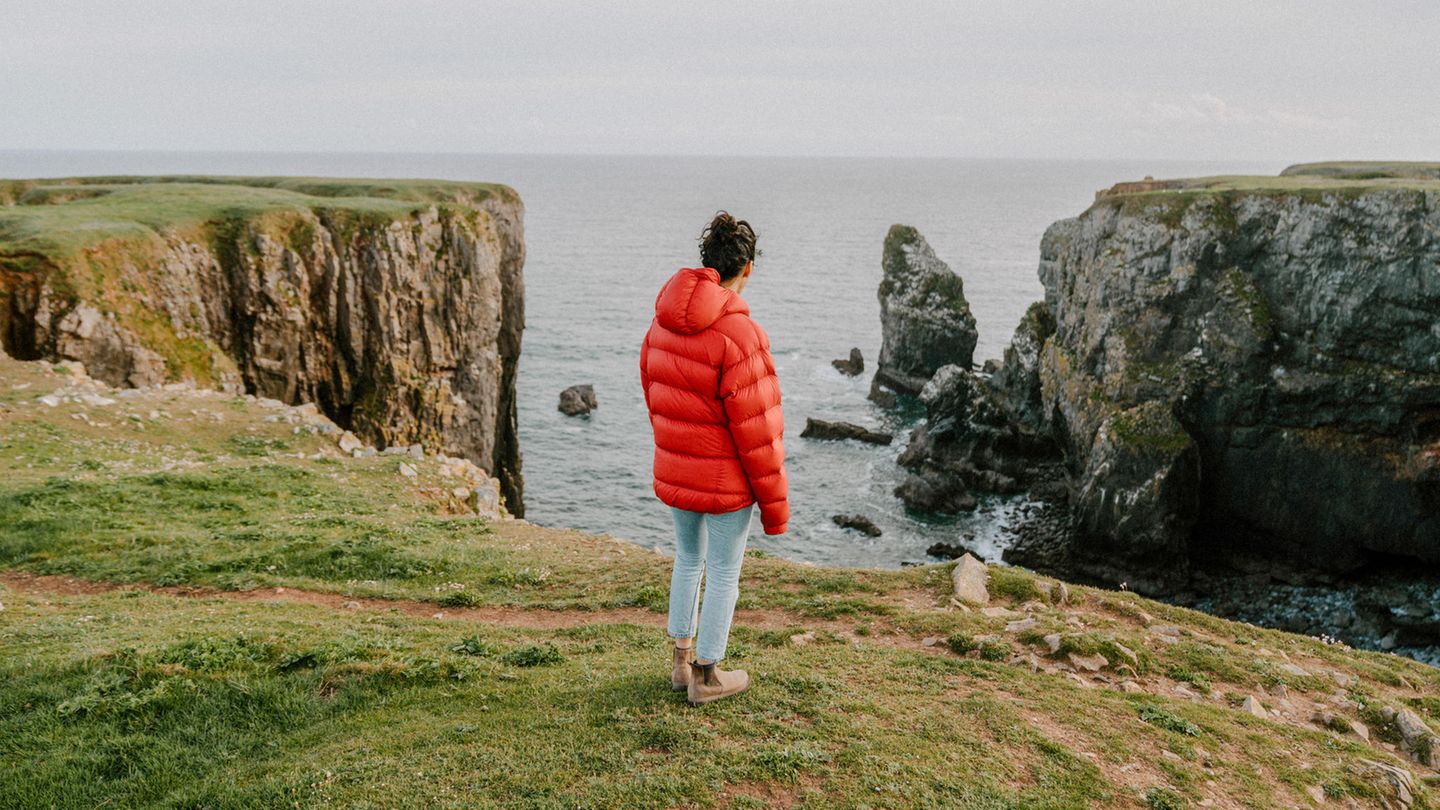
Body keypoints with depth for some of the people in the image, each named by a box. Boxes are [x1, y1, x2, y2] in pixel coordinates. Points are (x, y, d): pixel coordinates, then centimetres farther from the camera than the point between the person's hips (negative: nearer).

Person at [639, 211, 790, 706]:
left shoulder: (662, 323, -1)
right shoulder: (737, 335, -23)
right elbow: (755, 429, -20)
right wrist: (775, 504, -10)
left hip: (673, 473, 7)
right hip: (727, 480, -7)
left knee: (688, 561, 23)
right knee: (724, 574, 10)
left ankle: (682, 661, 35)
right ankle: (706, 677, 23)